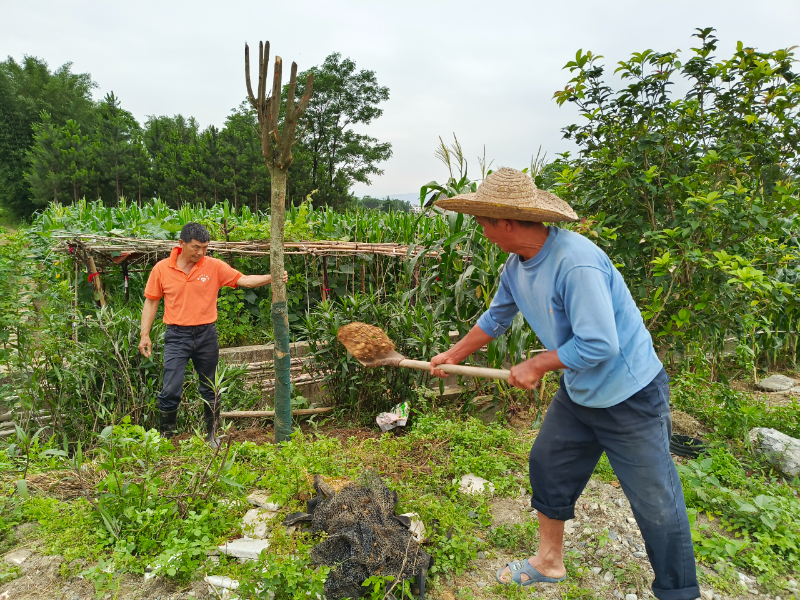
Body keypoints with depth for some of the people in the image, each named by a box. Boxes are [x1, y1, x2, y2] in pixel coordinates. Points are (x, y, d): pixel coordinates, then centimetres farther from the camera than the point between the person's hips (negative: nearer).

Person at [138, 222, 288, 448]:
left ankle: (212, 434, 29)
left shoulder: (214, 266, -2)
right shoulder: (161, 268, -2)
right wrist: (145, 335, 2)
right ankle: (165, 436, 17)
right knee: (170, 390, -4)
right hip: (176, 336, -1)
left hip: (206, 335, 1)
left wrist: (270, 278, -20)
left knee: (210, 389, 12)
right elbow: (151, 301, 5)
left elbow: (242, 280, -5)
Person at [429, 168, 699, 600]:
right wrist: (452, 357, 19)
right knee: (547, 466, 16)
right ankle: (549, 563, 37)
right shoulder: (516, 265, -2)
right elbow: (495, 319, 14)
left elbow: (599, 345, -31)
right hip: (578, 392, 9)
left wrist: (537, 366, -18)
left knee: (656, 504, 4)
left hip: (630, 394, -8)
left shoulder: (575, 263, -30)